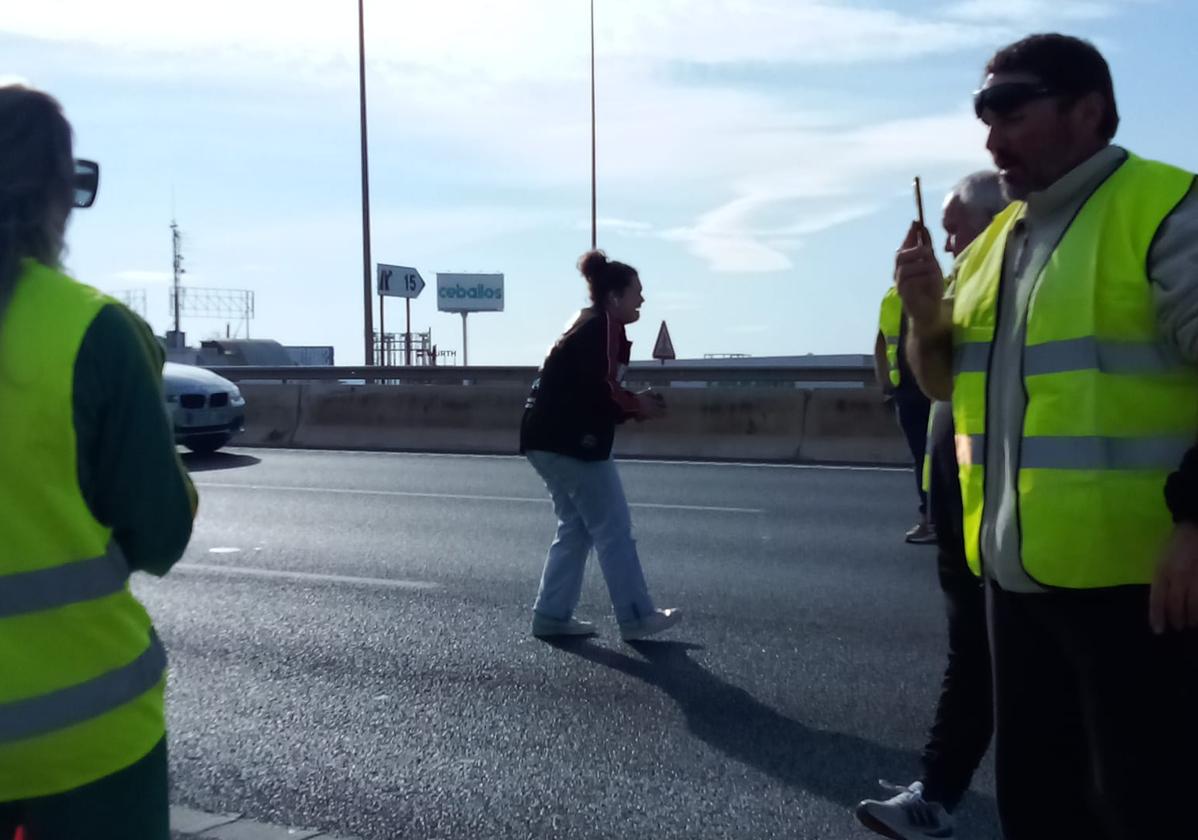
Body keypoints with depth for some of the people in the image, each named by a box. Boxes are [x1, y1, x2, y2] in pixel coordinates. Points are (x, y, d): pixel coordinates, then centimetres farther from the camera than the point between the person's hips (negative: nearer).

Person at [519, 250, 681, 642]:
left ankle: (552, 614, 17)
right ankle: (636, 618, 6)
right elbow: (600, 390, -22)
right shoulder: (603, 329, -13)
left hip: (551, 440, 10)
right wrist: (638, 406, -7)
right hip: (572, 443, -10)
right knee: (614, 529, -2)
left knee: (576, 528, 15)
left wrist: (633, 404, 6)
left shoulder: (590, 326, 19)